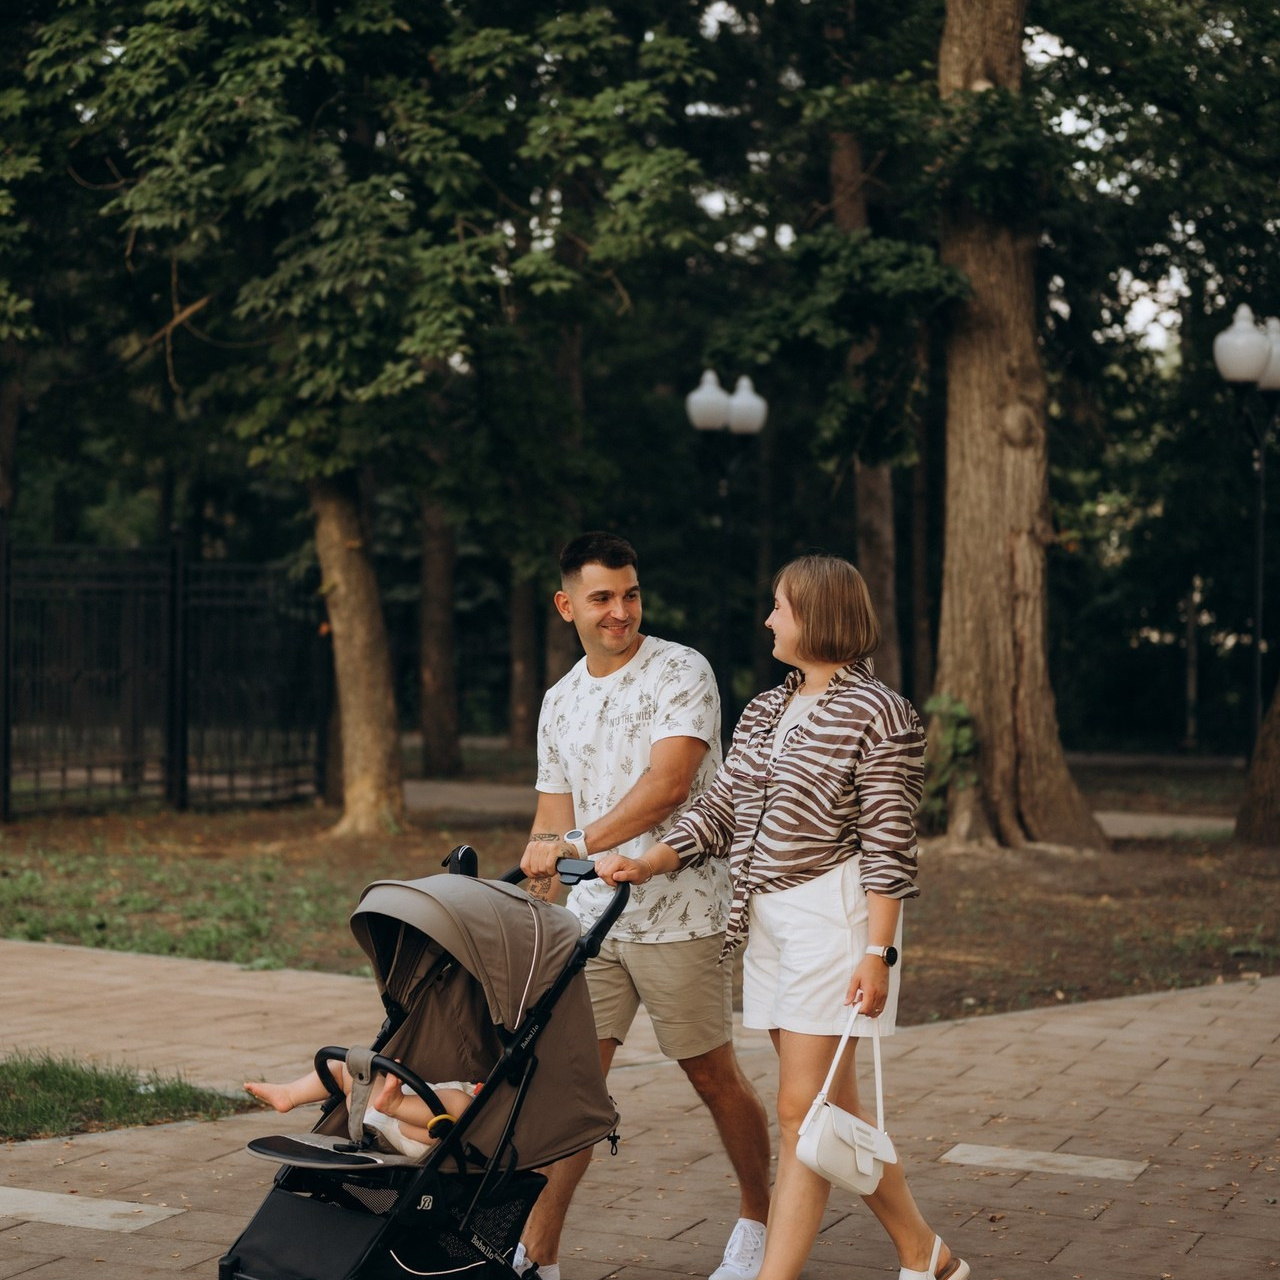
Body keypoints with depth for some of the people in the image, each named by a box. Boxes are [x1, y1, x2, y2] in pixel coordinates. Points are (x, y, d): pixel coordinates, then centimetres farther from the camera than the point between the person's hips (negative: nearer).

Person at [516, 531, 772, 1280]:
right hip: (592, 915, 5)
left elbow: (668, 783, -18)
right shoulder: (560, 702, 13)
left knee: (715, 1077, 8)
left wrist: (576, 844, -22)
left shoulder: (681, 672, -7)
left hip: (677, 914, -5)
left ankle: (760, 1220, 29)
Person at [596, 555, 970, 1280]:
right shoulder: (765, 713, 15)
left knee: (803, 1110, -8)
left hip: (835, 919, -8)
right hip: (770, 920, 8)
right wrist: (646, 865, 0)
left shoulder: (878, 715, -8)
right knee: (835, 1107, 12)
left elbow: (889, 847, -12)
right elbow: (719, 813, 13)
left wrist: (878, 953, -17)